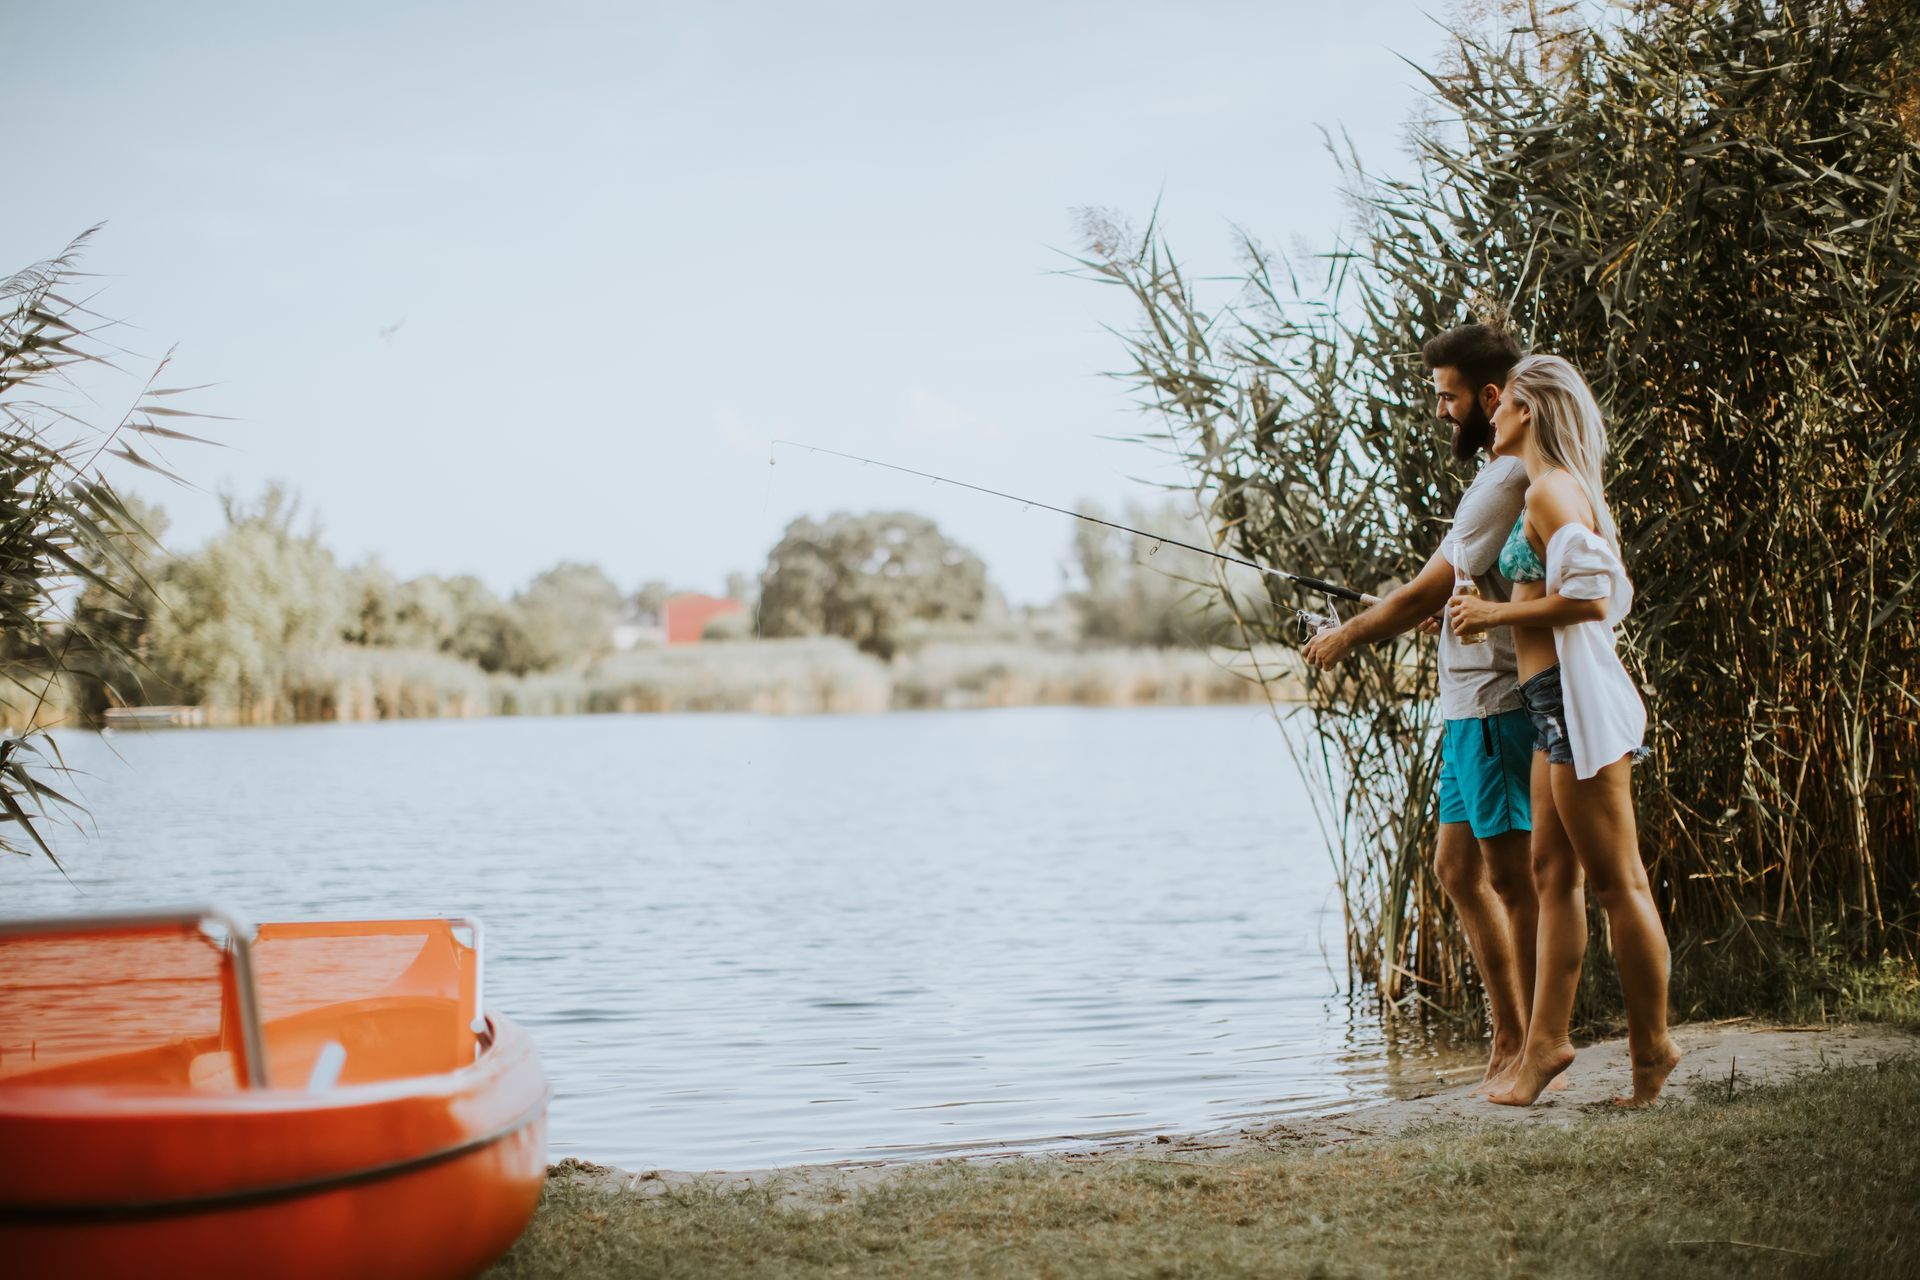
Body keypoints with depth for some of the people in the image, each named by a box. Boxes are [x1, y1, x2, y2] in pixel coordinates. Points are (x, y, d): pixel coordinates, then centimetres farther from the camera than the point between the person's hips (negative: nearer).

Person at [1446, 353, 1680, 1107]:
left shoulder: (1550, 490, -11)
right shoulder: (1563, 490, 18)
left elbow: (1591, 597, -21)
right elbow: (1614, 596, 20)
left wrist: (1498, 613, -11)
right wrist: (1493, 610, 19)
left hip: (1578, 695, -10)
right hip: (1559, 702, 10)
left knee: (1615, 880, -2)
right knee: (1552, 872, 9)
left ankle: (1652, 1046, 7)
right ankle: (1545, 1042, 13)